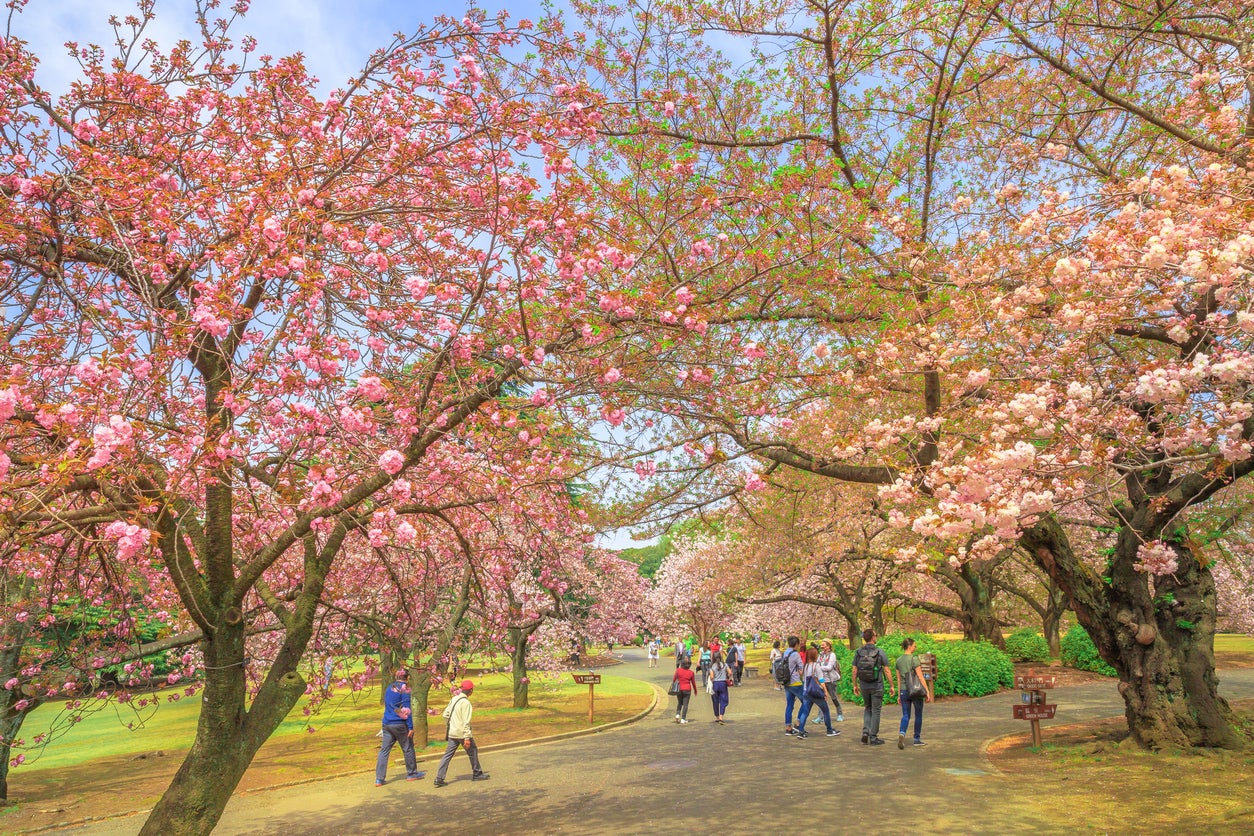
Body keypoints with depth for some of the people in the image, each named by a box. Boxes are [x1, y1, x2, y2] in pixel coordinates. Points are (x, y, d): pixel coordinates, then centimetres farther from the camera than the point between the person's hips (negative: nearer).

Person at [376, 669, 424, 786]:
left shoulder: (389, 688, 12)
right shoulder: (404, 689, -10)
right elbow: (406, 709, -14)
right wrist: (410, 727, -13)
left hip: (387, 724, 6)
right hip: (399, 724, -6)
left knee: (384, 750, 4)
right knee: (408, 748, 9)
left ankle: (379, 778, 0)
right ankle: (412, 773, 20)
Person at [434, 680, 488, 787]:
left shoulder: (454, 699, 6)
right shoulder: (466, 703, -18)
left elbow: (445, 715, 12)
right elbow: (466, 722, -21)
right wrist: (467, 738, -21)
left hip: (452, 733, 7)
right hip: (462, 733, -7)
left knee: (448, 754, 7)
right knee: (473, 752, 11)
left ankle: (439, 778, 1)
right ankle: (477, 774, 22)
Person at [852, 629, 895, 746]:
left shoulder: (858, 652, -1)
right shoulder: (880, 653, -10)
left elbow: (854, 671, 2)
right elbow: (887, 671, -9)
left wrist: (855, 685, 12)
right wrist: (891, 686, -1)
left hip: (864, 686, 3)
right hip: (877, 686, -3)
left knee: (867, 709, 20)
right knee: (875, 711, 6)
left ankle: (865, 732, 6)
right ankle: (873, 737, 9)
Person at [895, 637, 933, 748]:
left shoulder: (899, 660, 6)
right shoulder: (914, 659, -12)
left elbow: (898, 679, 10)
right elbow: (920, 677, -13)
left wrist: (899, 695, 15)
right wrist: (927, 692, -8)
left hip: (904, 690, 4)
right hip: (916, 689, -4)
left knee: (905, 715, 5)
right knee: (918, 715, 13)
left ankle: (902, 734, -21)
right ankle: (917, 739, 20)